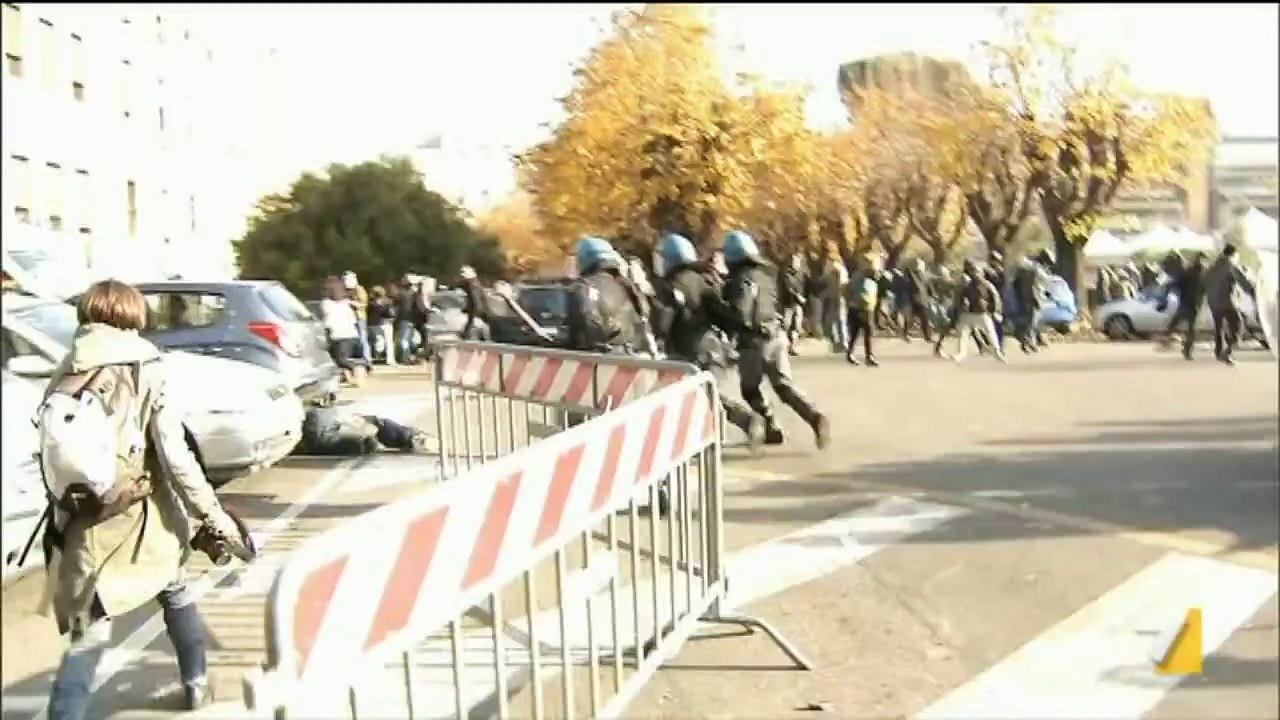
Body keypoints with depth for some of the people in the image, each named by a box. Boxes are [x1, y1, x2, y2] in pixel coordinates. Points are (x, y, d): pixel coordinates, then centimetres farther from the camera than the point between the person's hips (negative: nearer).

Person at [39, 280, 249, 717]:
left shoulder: (65, 375, 2)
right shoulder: (146, 371, -11)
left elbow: (49, 455, 5)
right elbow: (175, 457, -15)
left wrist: (62, 513, 15)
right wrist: (214, 516, -11)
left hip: (84, 526, 2)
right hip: (141, 518, -2)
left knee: (89, 631, 5)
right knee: (175, 592, 25)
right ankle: (195, 682, 40)